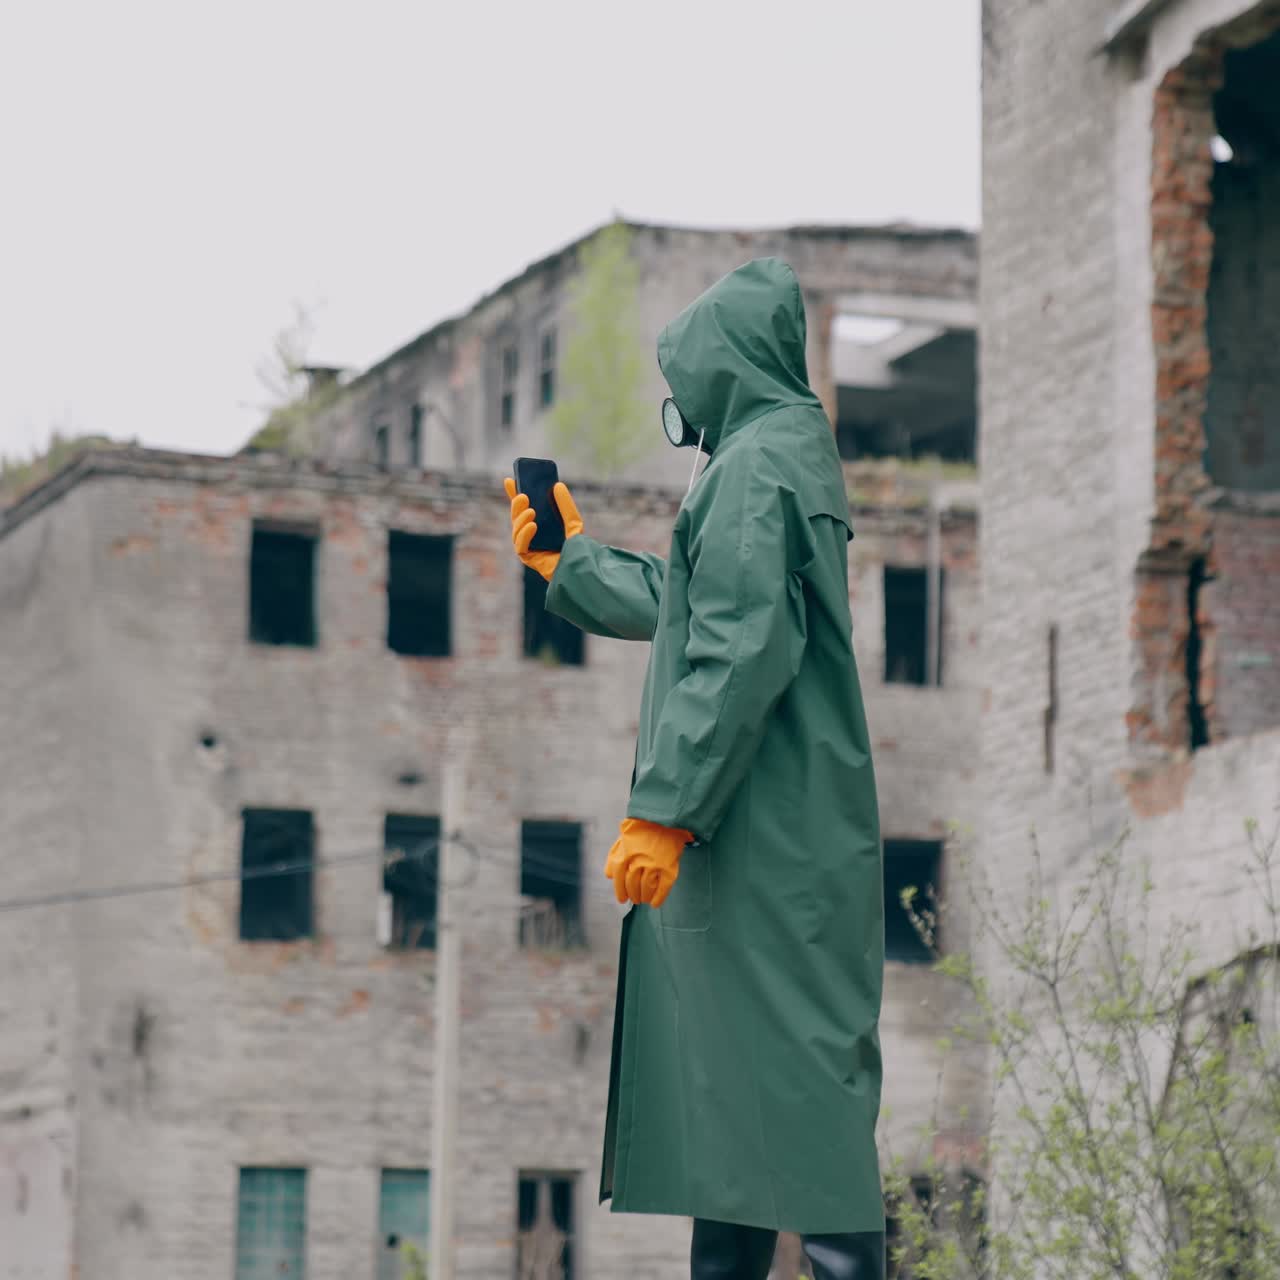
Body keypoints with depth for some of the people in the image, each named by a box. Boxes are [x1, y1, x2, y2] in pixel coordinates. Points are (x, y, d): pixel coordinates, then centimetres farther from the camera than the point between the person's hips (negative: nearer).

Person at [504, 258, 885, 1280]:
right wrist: (572, 561, 43)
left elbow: (738, 649, -22)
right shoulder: (789, 456, 19)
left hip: (767, 835, -10)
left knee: (796, 1063, -12)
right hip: (767, 833, 10)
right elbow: (688, 609, 32)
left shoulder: (753, 466, -13)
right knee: (728, 1070, 12)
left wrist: (666, 810, -23)